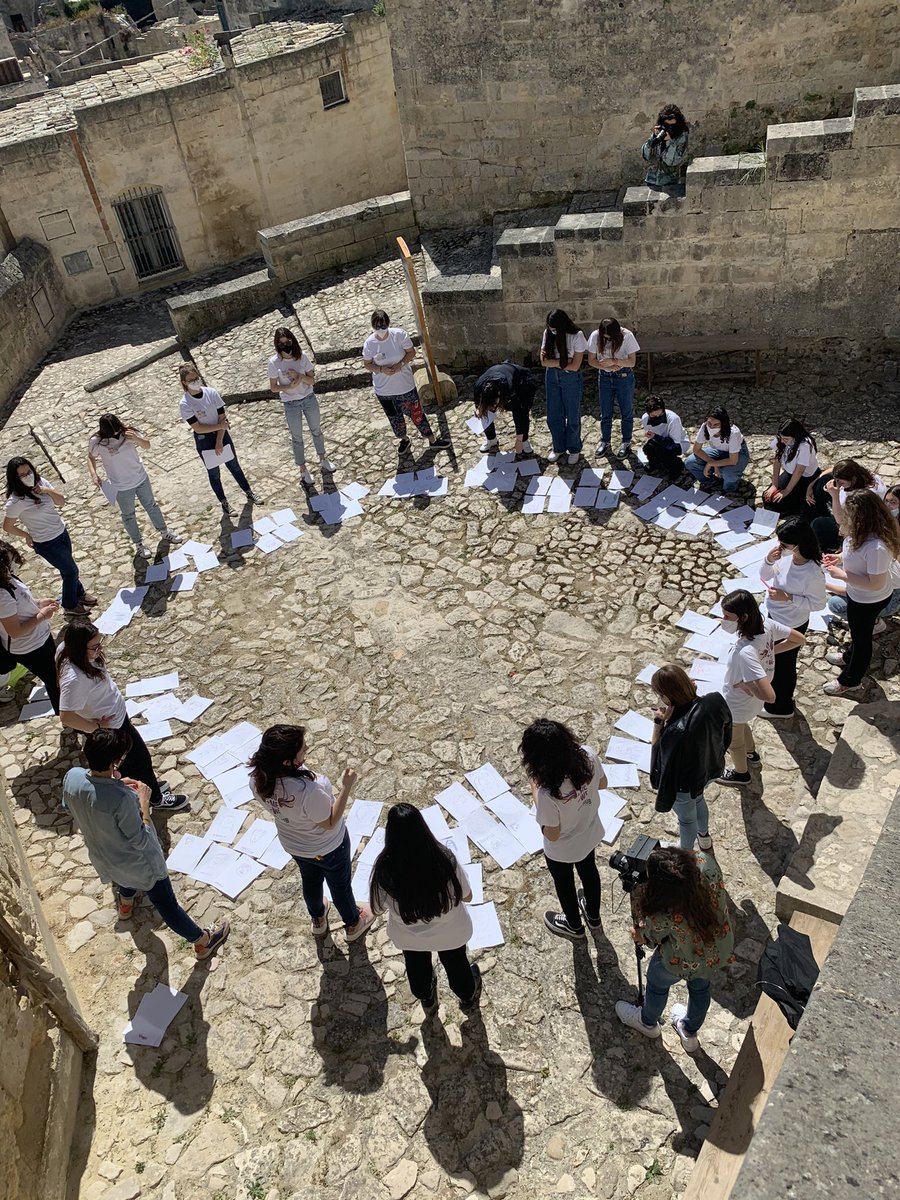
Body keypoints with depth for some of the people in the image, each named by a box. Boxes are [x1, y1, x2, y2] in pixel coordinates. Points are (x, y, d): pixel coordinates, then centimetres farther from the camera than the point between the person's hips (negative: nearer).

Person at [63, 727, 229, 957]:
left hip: (101, 856, 6)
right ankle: (203, 941, 40)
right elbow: (141, 841, -28)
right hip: (139, 864, -6)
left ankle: (125, 903, 73)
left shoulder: (72, 776, -24)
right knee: (166, 903, 17)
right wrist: (144, 800, -20)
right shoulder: (122, 799, -43)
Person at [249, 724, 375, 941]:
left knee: (310, 879, 34)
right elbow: (330, 823, -27)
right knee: (340, 884, 26)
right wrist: (346, 787, -29)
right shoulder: (308, 789, -46)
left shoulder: (258, 777, -28)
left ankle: (318, 920, 61)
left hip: (294, 845, 5)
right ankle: (353, 924, 54)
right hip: (328, 847, -5)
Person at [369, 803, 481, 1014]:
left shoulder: (385, 868, -33)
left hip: (409, 936, 1)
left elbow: (378, 907, -13)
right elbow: (466, 896, -17)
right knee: (456, 965, 32)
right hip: (449, 932, -1)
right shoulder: (445, 859, -35)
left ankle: (427, 1001, 62)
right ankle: (468, 998, 60)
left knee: (417, 968, 34)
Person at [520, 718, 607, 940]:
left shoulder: (548, 793, -44)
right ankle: (593, 915, 63)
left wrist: (535, 787, -25)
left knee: (564, 883, 28)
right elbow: (602, 784, -7)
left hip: (562, 851, -5)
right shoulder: (588, 756, -29)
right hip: (591, 834, 5)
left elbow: (552, 835, -25)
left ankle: (574, 926, 58)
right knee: (588, 870, 34)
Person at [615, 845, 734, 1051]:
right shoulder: (705, 861, -35)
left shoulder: (663, 915, -42)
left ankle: (648, 1022, 60)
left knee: (657, 983, 30)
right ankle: (690, 1033, 62)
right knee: (701, 987, 34)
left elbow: (651, 937, -17)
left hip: (686, 962, -4)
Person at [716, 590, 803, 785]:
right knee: (739, 725, 38)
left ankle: (741, 773, 54)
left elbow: (769, 696, -44)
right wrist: (770, 651, -4)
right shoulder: (765, 623, -22)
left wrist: (744, 685, -26)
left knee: (733, 739, 26)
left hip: (736, 705, -7)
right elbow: (800, 639, -4)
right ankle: (750, 752, 66)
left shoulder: (745, 652, -44)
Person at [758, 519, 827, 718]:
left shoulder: (813, 573, -34)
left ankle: (781, 707, 41)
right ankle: (775, 690, 57)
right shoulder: (786, 555, -15)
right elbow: (765, 576, -1)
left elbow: (818, 603, -21)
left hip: (791, 626, -7)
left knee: (784, 663, 16)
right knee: (773, 657, 29)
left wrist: (788, 598, -28)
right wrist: (769, 560, -21)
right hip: (775, 616, 7)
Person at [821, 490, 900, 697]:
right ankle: (849, 656, 63)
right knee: (858, 631, 34)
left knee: (861, 636, 17)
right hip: (857, 594, 8)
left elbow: (876, 584, -33)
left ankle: (850, 681, 41)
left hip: (869, 600, -8)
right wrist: (840, 557, -7)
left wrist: (842, 575, -29)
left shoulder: (876, 547, -41)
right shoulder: (864, 532, -15)